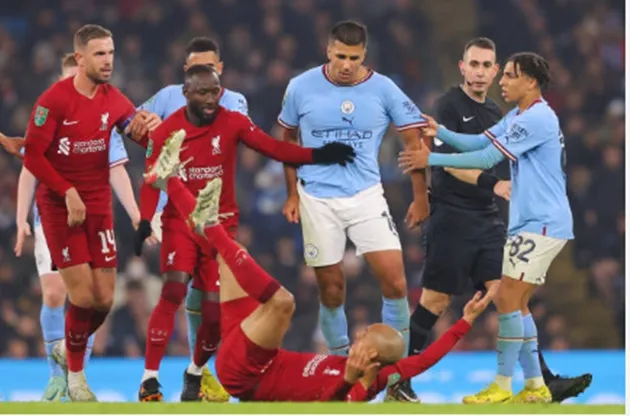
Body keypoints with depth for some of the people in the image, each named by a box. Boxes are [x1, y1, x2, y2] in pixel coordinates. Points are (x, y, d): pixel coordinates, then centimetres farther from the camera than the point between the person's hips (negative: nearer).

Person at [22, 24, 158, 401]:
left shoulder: (113, 100, 1)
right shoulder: (54, 100, -14)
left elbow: (144, 138, 4)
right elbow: (32, 156, -14)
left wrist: (151, 125, -19)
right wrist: (68, 192, -20)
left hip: (99, 205, 5)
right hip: (60, 206, -5)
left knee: (104, 299, 2)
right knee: (83, 294, -10)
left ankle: (68, 349, 31)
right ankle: (76, 378, 8)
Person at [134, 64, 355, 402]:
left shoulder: (233, 123, -5)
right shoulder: (166, 132, -7)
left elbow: (272, 147, -8)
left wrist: (316, 155, -20)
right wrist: (144, 221, -19)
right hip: (180, 222, -2)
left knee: (215, 308, -1)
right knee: (174, 290, -22)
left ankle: (196, 373, 28)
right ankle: (150, 378, -17)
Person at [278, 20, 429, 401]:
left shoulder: (383, 90, -6)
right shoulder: (301, 88, -4)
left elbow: (415, 139, 2)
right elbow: (287, 140, 11)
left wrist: (421, 197, 1)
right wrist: (292, 194, 9)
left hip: (366, 196, 0)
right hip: (317, 199, 0)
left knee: (395, 281, -11)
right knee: (331, 289, 4)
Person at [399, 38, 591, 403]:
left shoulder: (496, 112, 14)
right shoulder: (450, 106, -8)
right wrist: (494, 185, -29)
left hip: (488, 220, 6)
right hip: (452, 219, -6)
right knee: (436, 300, -3)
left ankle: (543, 381, -7)